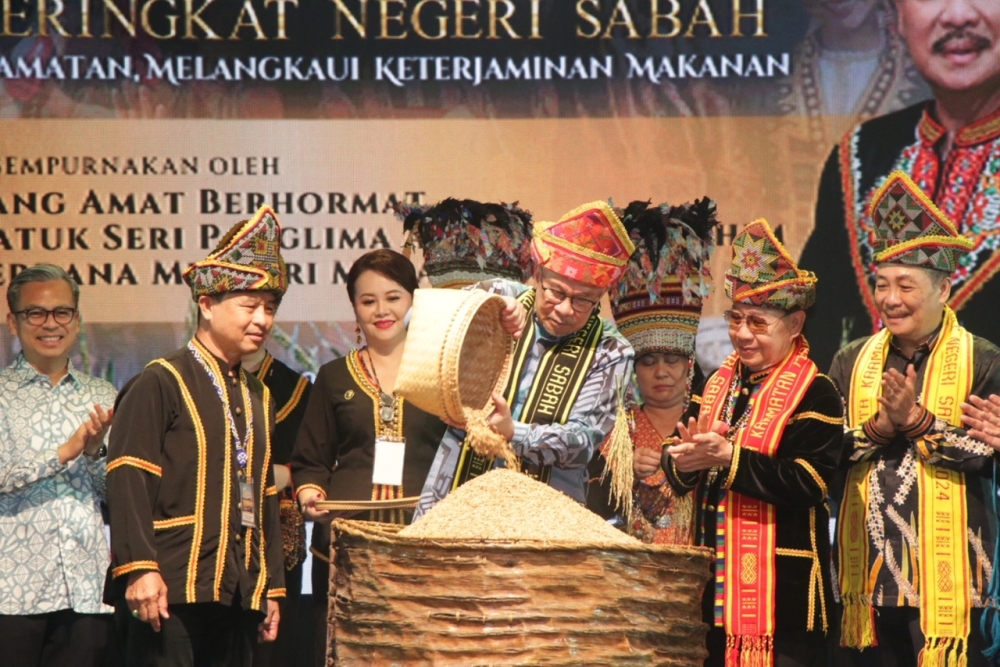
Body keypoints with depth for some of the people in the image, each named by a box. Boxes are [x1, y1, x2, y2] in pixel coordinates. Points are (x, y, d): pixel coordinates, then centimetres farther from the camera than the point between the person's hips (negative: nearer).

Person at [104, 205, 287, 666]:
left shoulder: (258, 396, 21)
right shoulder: (160, 384, -3)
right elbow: (128, 482, -11)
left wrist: (271, 587, 18)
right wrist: (139, 569, -20)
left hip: (238, 594, 7)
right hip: (172, 589, -7)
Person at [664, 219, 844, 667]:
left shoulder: (815, 394, -7)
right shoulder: (717, 385, 14)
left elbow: (807, 481, -18)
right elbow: (678, 477, 10)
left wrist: (729, 457, -21)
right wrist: (685, 459, -14)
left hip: (781, 585, -6)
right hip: (713, 579, 6)